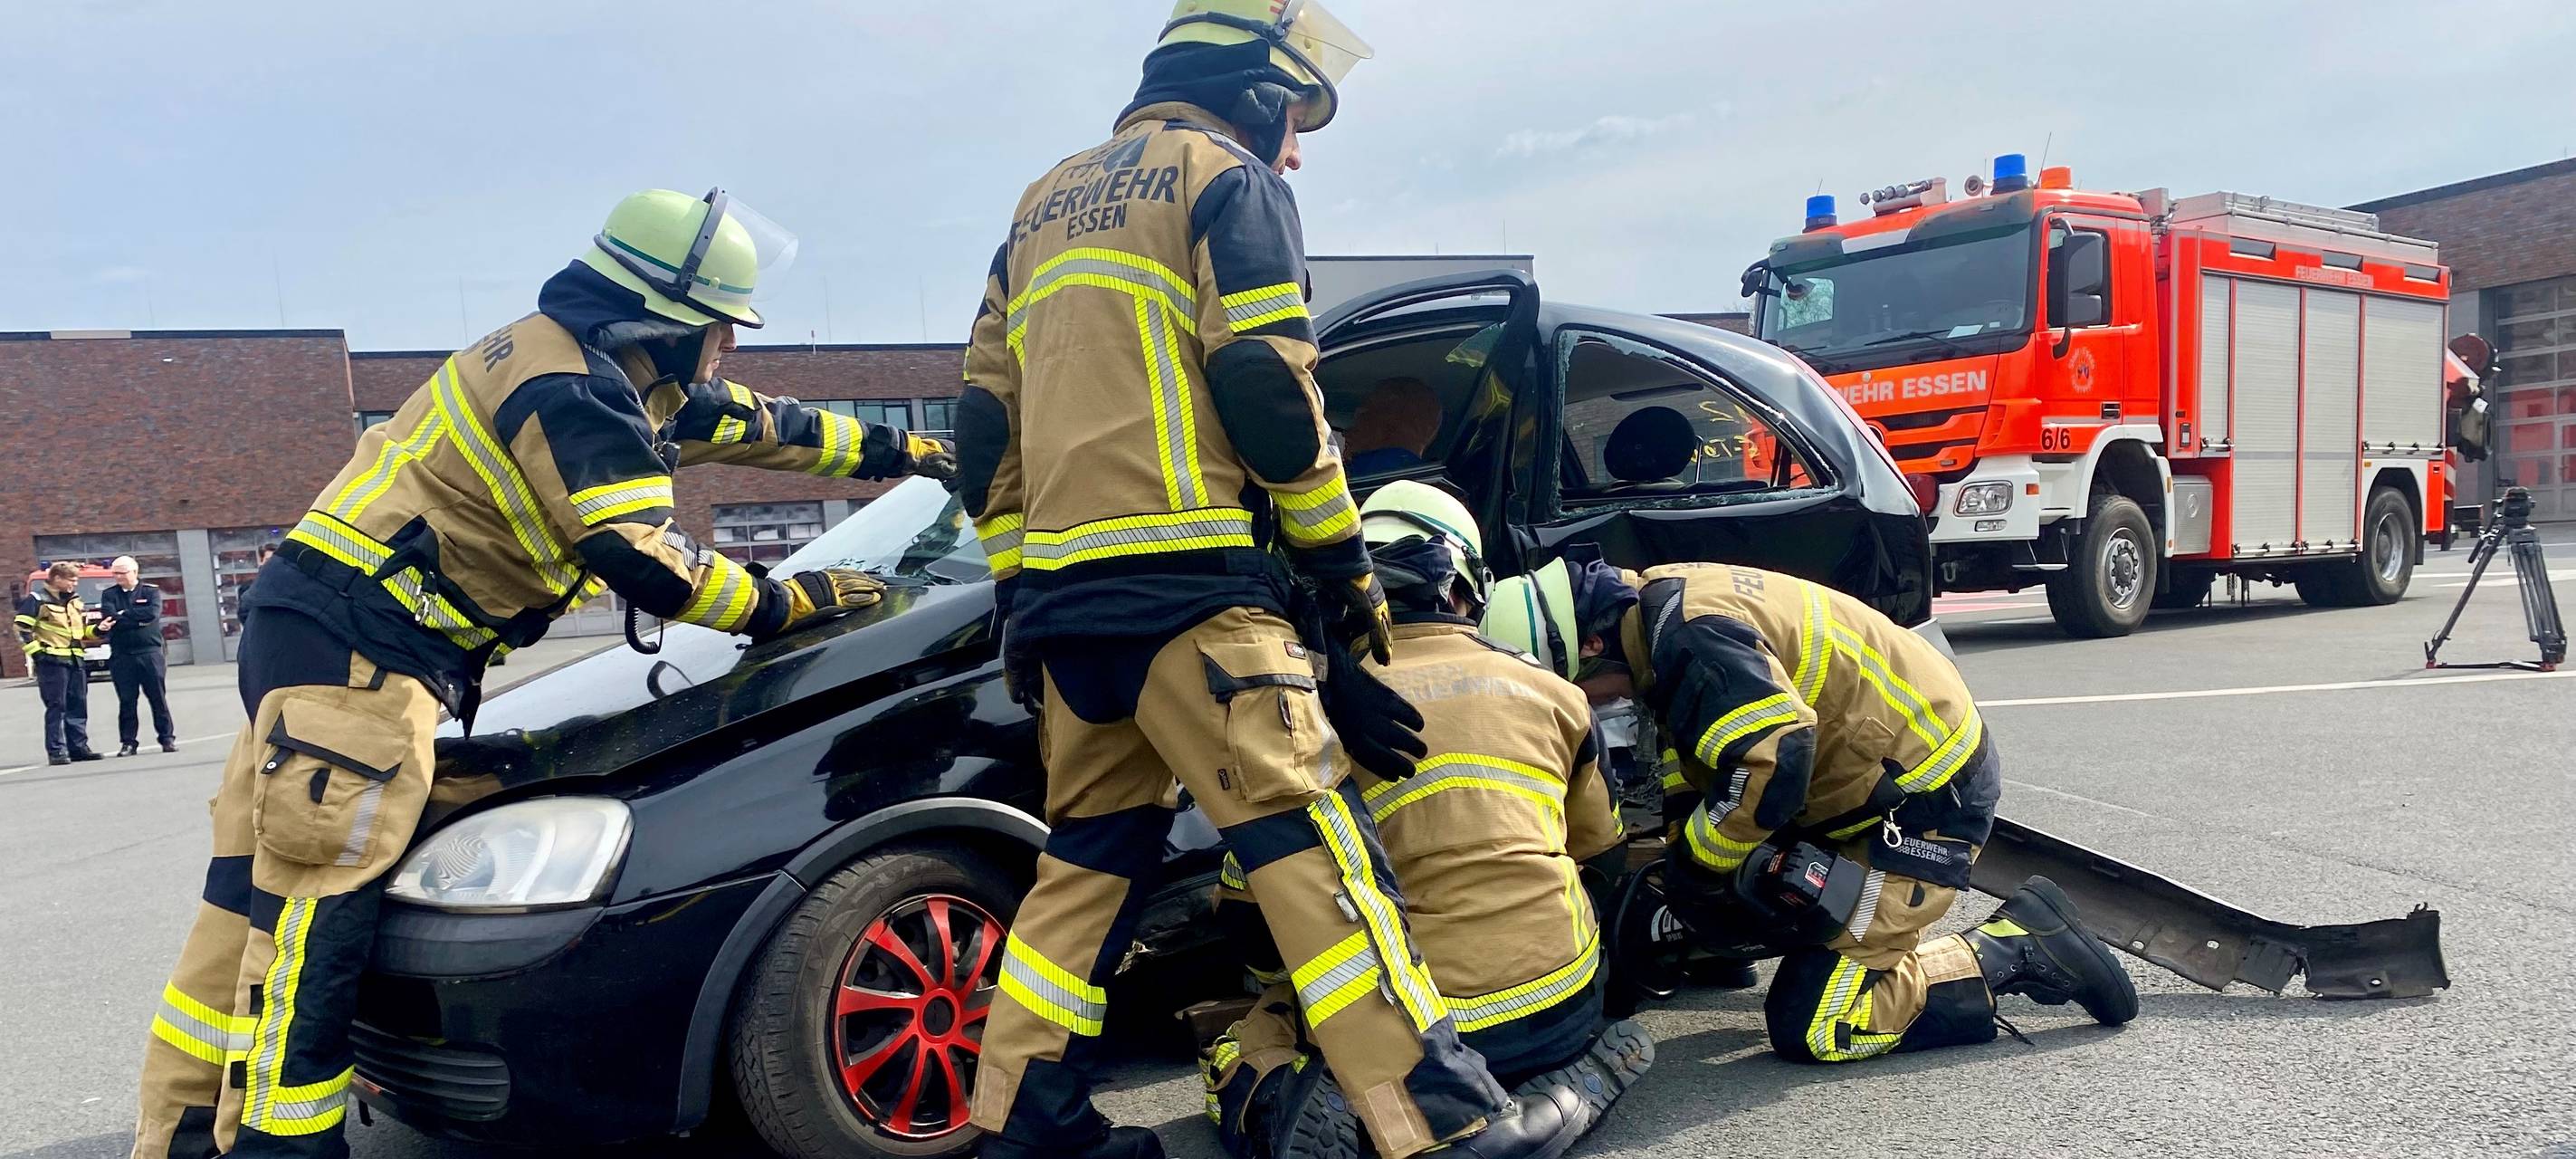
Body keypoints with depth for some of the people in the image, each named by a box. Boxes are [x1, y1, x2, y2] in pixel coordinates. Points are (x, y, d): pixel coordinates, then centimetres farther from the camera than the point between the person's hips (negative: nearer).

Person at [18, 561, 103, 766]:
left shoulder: (75, 601, 18)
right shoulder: (37, 600, -4)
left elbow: (83, 631, 25)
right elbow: (22, 628, -8)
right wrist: (36, 652, -13)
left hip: (76, 660, 7)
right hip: (52, 661, -7)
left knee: (78, 706, 7)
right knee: (56, 707, -7)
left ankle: (78, 747, 13)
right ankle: (56, 751, -5)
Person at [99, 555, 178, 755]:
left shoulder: (151, 592, 7)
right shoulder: (109, 594, 11)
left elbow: (152, 613, -12)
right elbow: (109, 617, -6)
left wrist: (122, 616, -7)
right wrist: (137, 620, -10)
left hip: (149, 653, -1)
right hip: (121, 655, 1)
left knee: (158, 697, 2)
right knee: (126, 701, 3)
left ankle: (167, 738, 9)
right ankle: (128, 742, 9)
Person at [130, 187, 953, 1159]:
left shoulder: (603, 375, 17)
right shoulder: (575, 391, -15)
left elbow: (756, 423, 25)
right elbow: (643, 561, -22)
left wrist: (893, 451, 30)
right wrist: (781, 604, -10)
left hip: (314, 628, 10)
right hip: (357, 644, -10)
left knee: (268, 895, 11)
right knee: (318, 908, -11)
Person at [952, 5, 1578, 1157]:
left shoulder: (1048, 201, 26)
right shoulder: (1229, 178, 5)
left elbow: (984, 419, 21)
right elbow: (1265, 383, -9)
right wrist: (1345, 567, -2)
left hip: (1056, 591, 8)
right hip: (1182, 583, -8)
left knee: (1091, 852, 16)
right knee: (1312, 838, -11)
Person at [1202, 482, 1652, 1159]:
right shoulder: (1551, 692, 8)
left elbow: (1245, 909, 4)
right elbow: (1603, 858, 24)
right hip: (1560, 1009, 2)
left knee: (1244, 1049, 23)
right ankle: (1570, 1082, 5)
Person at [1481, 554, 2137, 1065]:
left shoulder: (1691, 634, -26)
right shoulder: (1661, 607, 5)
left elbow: (1770, 765, -33)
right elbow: (1694, 754, 15)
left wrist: (1690, 861, -16)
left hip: (1923, 800, -10)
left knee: (1810, 1026, -10)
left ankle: (2017, 950, -1)